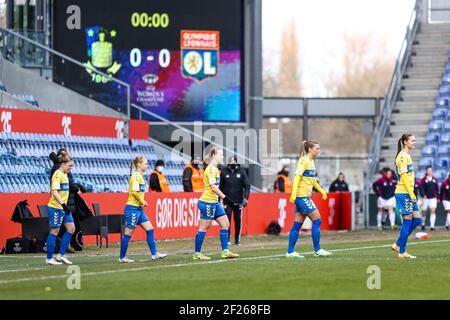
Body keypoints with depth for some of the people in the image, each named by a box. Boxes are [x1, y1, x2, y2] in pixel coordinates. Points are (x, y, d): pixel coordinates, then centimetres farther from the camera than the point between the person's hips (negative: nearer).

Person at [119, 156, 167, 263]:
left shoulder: (139, 176, 15)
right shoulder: (136, 176, -14)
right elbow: (134, 192, -24)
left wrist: (142, 202, 6)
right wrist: (142, 202, -13)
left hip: (138, 209, 10)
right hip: (132, 208, -10)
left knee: (150, 230, 7)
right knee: (128, 233, -2)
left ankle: (154, 254, 9)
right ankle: (122, 257, 5)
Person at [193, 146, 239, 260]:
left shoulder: (215, 169, 14)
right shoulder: (211, 169, -15)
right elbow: (213, 187, -22)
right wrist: (225, 198, -23)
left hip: (214, 202, 10)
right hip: (207, 202, -10)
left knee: (225, 223, 6)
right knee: (204, 227, -4)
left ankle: (225, 251, 7)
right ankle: (197, 254, 3)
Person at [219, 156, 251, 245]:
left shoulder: (241, 172, 2)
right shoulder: (224, 173, 2)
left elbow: (247, 186, -2)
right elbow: (220, 187, 5)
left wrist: (245, 198, -12)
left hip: (238, 202, 1)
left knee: (238, 221, 5)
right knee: (227, 220, -8)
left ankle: (237, 240, 14)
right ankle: (227, 239, -3)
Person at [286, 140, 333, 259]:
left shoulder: (311, 161, 17)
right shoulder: (304, 161, -11)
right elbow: (297, 176, -19)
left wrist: (322, 191, 31)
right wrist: (293, 194, -27)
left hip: (304, 196, 9)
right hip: (302, 196, -9)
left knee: (297, 225, 7)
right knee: (317, 220, -6)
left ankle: (290, 252, 7)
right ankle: (317, 250, -2)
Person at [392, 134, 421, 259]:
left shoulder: (407, 155, 18)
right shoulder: (402, 156, -13)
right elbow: (404, 176, -18)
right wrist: (411, 194, -20)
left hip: (408, 193, 10)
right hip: (403, 193, -10)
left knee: (416, 219, 8)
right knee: (408, 221, -6)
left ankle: (398, 244, 15)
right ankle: (402, 252, -1)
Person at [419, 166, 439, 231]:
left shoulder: (435, 179, 9)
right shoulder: (423, 180, -3)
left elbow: (437, 189, 16)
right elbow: (421, 188, -10)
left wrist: (437, 196, 16)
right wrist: (423, 195, -24)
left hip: (433, 198, 2)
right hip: (426, 198, -2)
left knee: (433, 211, -12)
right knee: (424, 212, 6)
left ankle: (432, 226, -15)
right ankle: (423, 224, 30)